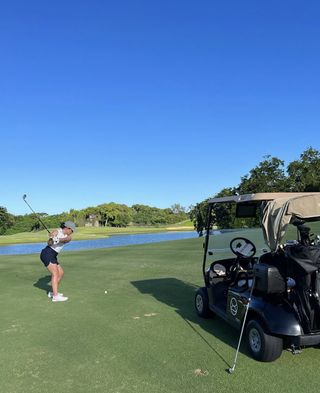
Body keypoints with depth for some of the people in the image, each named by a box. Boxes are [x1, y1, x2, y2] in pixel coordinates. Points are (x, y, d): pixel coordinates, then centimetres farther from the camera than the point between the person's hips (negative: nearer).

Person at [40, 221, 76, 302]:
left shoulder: (67, 236, 11)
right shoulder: (57, 231, -6)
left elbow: (68, 239, -14)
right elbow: (49, 243, -15)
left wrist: (59, 239, -35)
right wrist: (51, 240, -38)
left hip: (53, 256, 9)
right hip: (47, 254, -9)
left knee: (61, 273, 14)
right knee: (55, 273, -19)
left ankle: (52, 292, 24)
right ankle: (55, 296, -25)